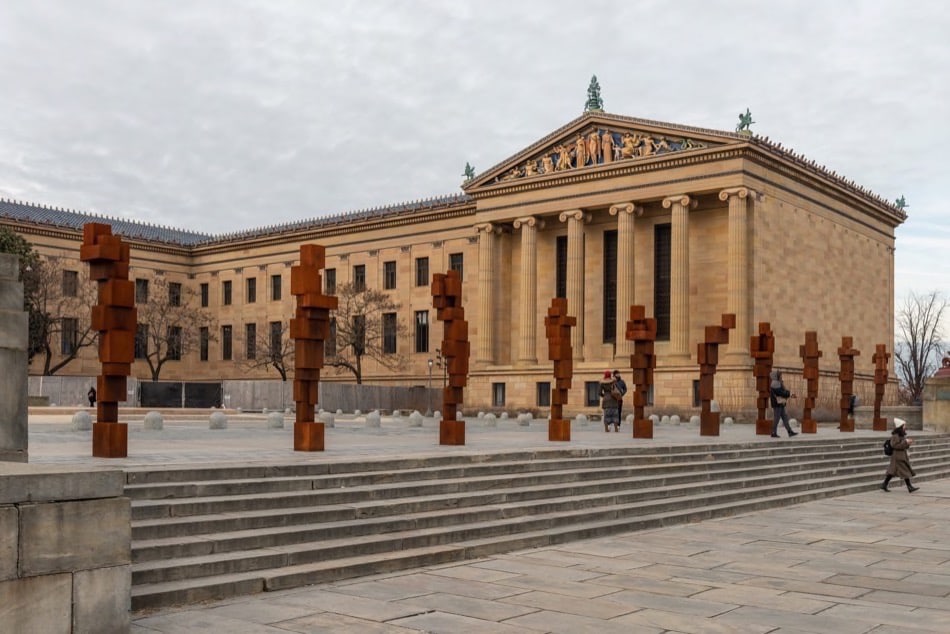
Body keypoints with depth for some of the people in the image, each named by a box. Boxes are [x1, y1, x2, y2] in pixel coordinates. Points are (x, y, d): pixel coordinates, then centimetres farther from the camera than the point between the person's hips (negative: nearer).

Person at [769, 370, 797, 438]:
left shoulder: (779, 383, 18)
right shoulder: (775, 384, -14)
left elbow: (783, 391, 16)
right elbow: (780, 393, -22)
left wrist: (790, 394, -1)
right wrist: (790, 394, -15)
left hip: (781, 404, 10)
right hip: (777, 404, -10)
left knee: (785, 418, 7)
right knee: (776, 418, -6)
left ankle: (790, 432, 7)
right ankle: (774, 433, 0)